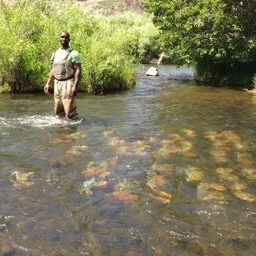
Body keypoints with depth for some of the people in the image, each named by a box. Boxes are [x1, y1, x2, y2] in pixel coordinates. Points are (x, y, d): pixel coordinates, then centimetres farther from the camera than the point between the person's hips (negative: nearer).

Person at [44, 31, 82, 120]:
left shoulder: (74, 53, -7)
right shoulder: (56, 53, 15)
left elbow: (78, 70, -13)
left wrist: (75, 86, -23)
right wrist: (48, 84, 16)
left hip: (68, 83, -7)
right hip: (57, 83, 7)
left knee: (70, 112, -11)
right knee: (58, 111, 12)